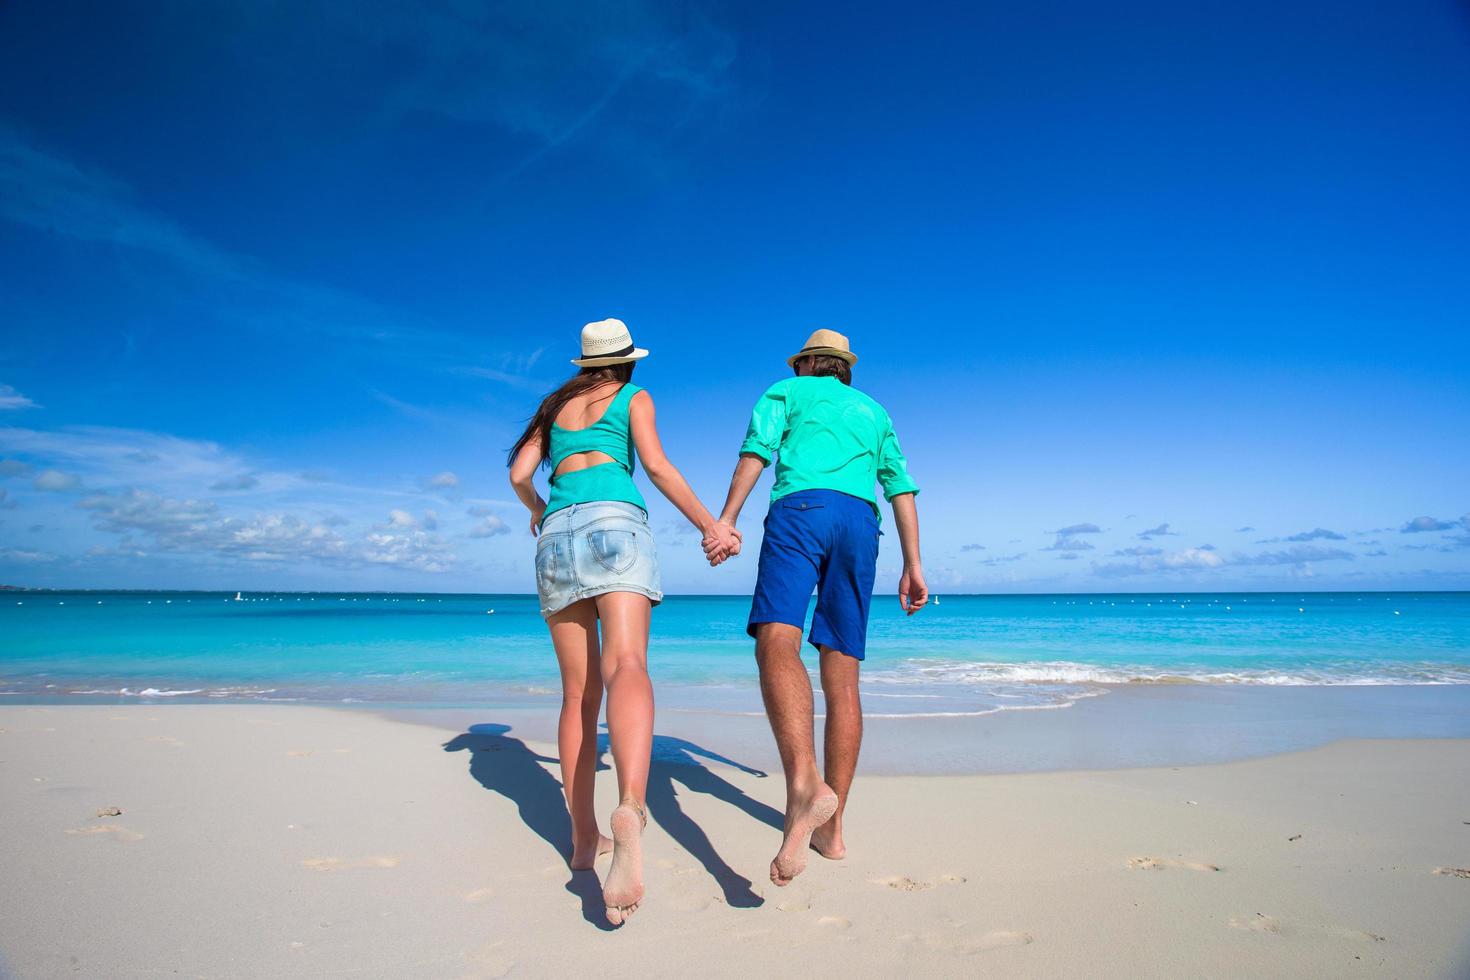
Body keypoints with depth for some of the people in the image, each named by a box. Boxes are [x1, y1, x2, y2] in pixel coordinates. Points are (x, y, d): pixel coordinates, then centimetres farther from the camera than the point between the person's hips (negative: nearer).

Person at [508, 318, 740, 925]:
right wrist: (710, 527, 4)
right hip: (614, 522, -4)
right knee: (627, 666, -25)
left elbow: (519, 473, 20)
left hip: (556, 535, 5)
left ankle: (583, 837, 11)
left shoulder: (557, 403, 28)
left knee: (578, 695, 9)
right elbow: (657, 466, 2)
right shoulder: (634, 397, 17)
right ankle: (630, 809, -48)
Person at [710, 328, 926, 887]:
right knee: (842, 679, 5)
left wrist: (725, 520, -2)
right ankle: (831, 829, 7)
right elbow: (901, 488, 23)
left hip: (801, 509, -4)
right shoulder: (873, 412, 34)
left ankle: (804, 784, -49)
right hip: (861, 524, 5)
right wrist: (913, 565, 19)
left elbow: (757, 449, 5)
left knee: (777, 643, -23)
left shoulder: (787, 392, 23)